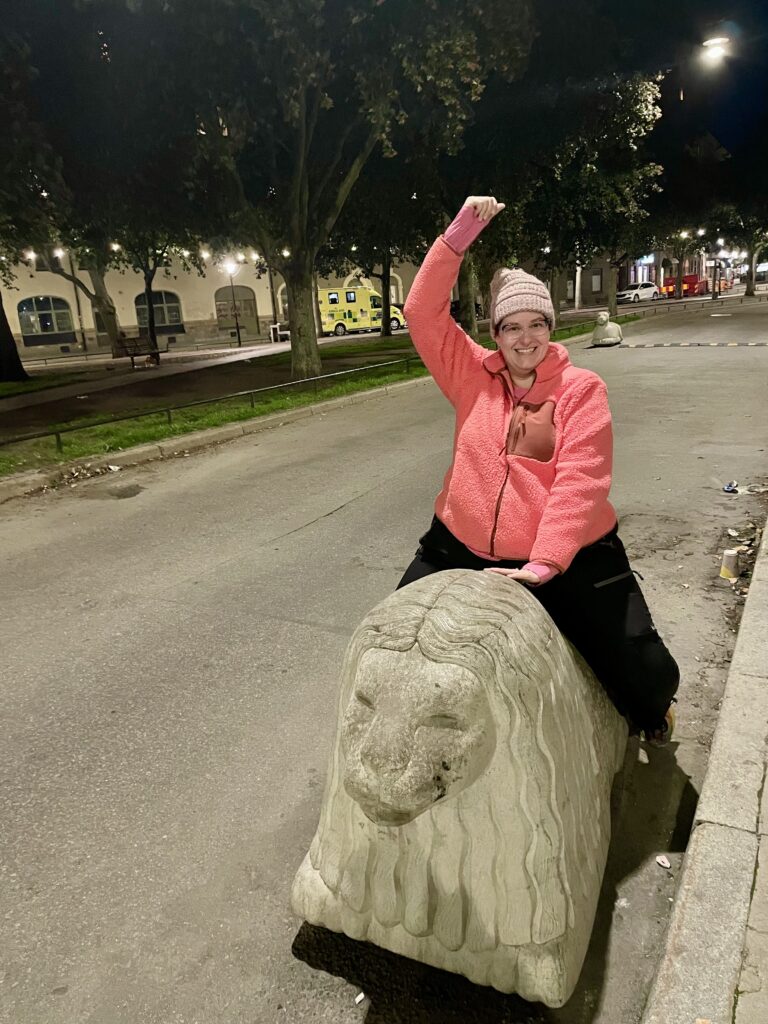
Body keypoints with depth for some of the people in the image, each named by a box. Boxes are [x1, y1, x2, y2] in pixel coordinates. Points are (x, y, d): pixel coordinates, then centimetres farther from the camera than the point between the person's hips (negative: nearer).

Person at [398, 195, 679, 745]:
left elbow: (580, 478, -16)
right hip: (463, 548, 3)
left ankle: (651, 714, 36)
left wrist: (545, 561, -26)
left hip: (570, 556, -2)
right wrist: (459, 233, -13)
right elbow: (424, 313, -5)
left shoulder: (582, 387, -5)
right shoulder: (474, 375, 4)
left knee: (649, 672, -4)